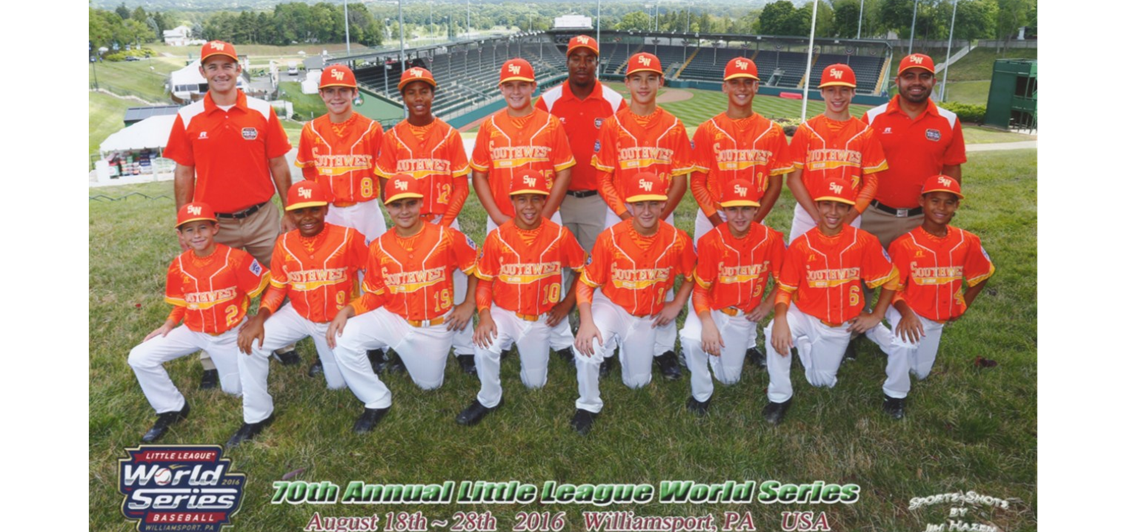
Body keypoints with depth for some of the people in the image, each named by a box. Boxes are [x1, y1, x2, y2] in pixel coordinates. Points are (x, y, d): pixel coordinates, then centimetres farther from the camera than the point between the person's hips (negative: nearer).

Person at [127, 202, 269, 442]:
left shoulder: (235, 258, -21)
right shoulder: (178, 266, -7)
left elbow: (267, 290, -15)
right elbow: (181, 302, 7)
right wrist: (169, 324, -9)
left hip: (231, 333, -3)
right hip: (193, 332, 4)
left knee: (234, 389, 5)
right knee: (139, 358, -11)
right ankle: (172, 408, 8)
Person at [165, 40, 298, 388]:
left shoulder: (262, 112, -1)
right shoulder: (188, 119, -1)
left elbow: (279, 166, 3)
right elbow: (184, 174, 4)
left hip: (262, 218, 0)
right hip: (213, 224, 0)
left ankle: (282, 344, 29)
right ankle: (213, 362, 24)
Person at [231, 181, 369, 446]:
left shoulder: (348, 237, -19)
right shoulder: (284, 244, -7)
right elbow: (277, 288, -1)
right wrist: (260, 317, -18)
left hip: (338, 320, -2)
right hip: (298, 315, 3)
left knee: (338, 384, 5)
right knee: (250, 344, -18)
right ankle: (257, 416, 1)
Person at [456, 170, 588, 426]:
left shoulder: (560, 235, -13)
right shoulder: (497, 237, -12)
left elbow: (583, 270, 2)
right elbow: (484, 280, -4)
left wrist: (567, 304, -2)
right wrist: (484, 315, -18)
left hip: (540, 318, 1)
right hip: (504, 313, -1)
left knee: (535, 383, 8)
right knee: (485, 347, -31)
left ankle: (527, 349, 43)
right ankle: (489, 399, -1)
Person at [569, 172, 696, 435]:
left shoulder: (677, 241, -16)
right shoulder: (610, 238, -22)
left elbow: (692, 276, 4)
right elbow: (586, 283, -17)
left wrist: (676, 305, -6)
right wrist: (586, 322, -30)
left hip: (647, 316, 3)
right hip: (610, 306, -2)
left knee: (638, 381, 10)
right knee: (586, 349, -31)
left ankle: (629, 352, 46)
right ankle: (588, 406, -2)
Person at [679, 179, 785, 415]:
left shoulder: (770, 239, -15)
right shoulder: (710, 241, -21)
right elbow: (700, 289, -18)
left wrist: (768, 305, -11)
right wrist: (707, 323, -33)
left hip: (744, 315, 2)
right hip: (712, 308, -2)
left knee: (729, 378, 10)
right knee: (691, 339, -34)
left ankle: (745, 343, 43)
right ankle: (701, 394, -6)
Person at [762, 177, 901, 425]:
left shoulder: (864, 242, -14)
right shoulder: (800, 245, -15)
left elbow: (891, 280, -1)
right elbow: (785, 289, -12)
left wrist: (876, 315, -5)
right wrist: (780, 318, -31)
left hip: (840, 325, 2)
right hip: (805, 315, -1)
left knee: (823, 381, 10)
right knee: (775, 334, -33)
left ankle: (804, 345, 42)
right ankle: (780, 397, -10)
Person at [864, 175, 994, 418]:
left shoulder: (967, 242, -11)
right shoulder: (904, 244, -21)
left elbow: (982, 275, 7)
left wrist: (963, 305, 3)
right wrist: (906, 313, -33)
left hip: (939, 319, 5)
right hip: (910, 311, -5)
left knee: (920, 372, 18)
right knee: (905, 344, -37)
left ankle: (876, 330, 40)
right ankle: (894, 394, -9)